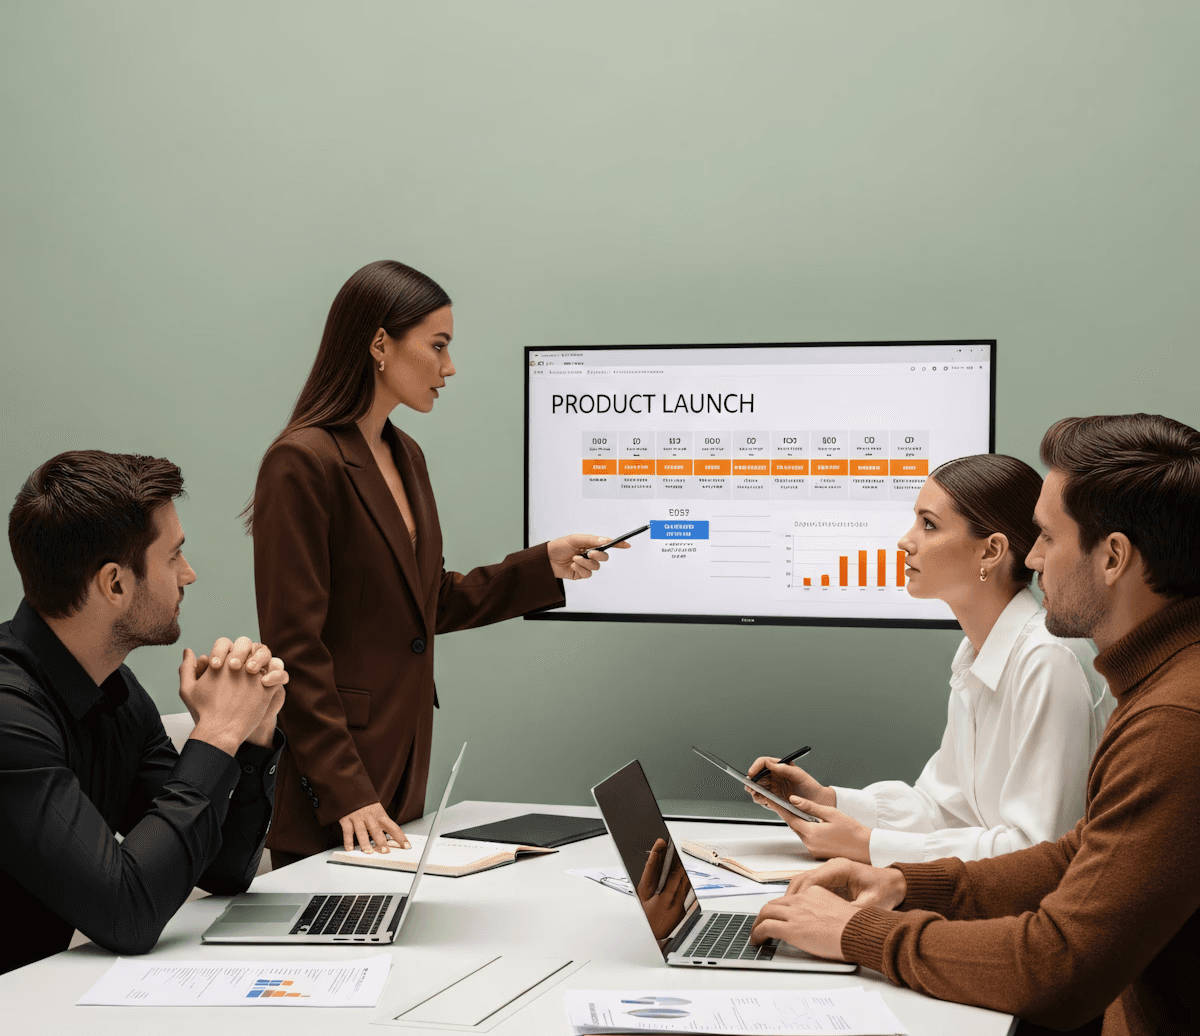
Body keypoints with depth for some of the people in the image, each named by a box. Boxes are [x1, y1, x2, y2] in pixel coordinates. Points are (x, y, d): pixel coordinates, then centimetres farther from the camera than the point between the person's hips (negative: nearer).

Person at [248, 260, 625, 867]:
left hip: (405, 759, 8)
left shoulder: (406, 457, 14)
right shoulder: (302, 462, -14)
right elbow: (293, 646, -17)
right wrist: (347, 793, -20)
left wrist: (546, 566, 12)